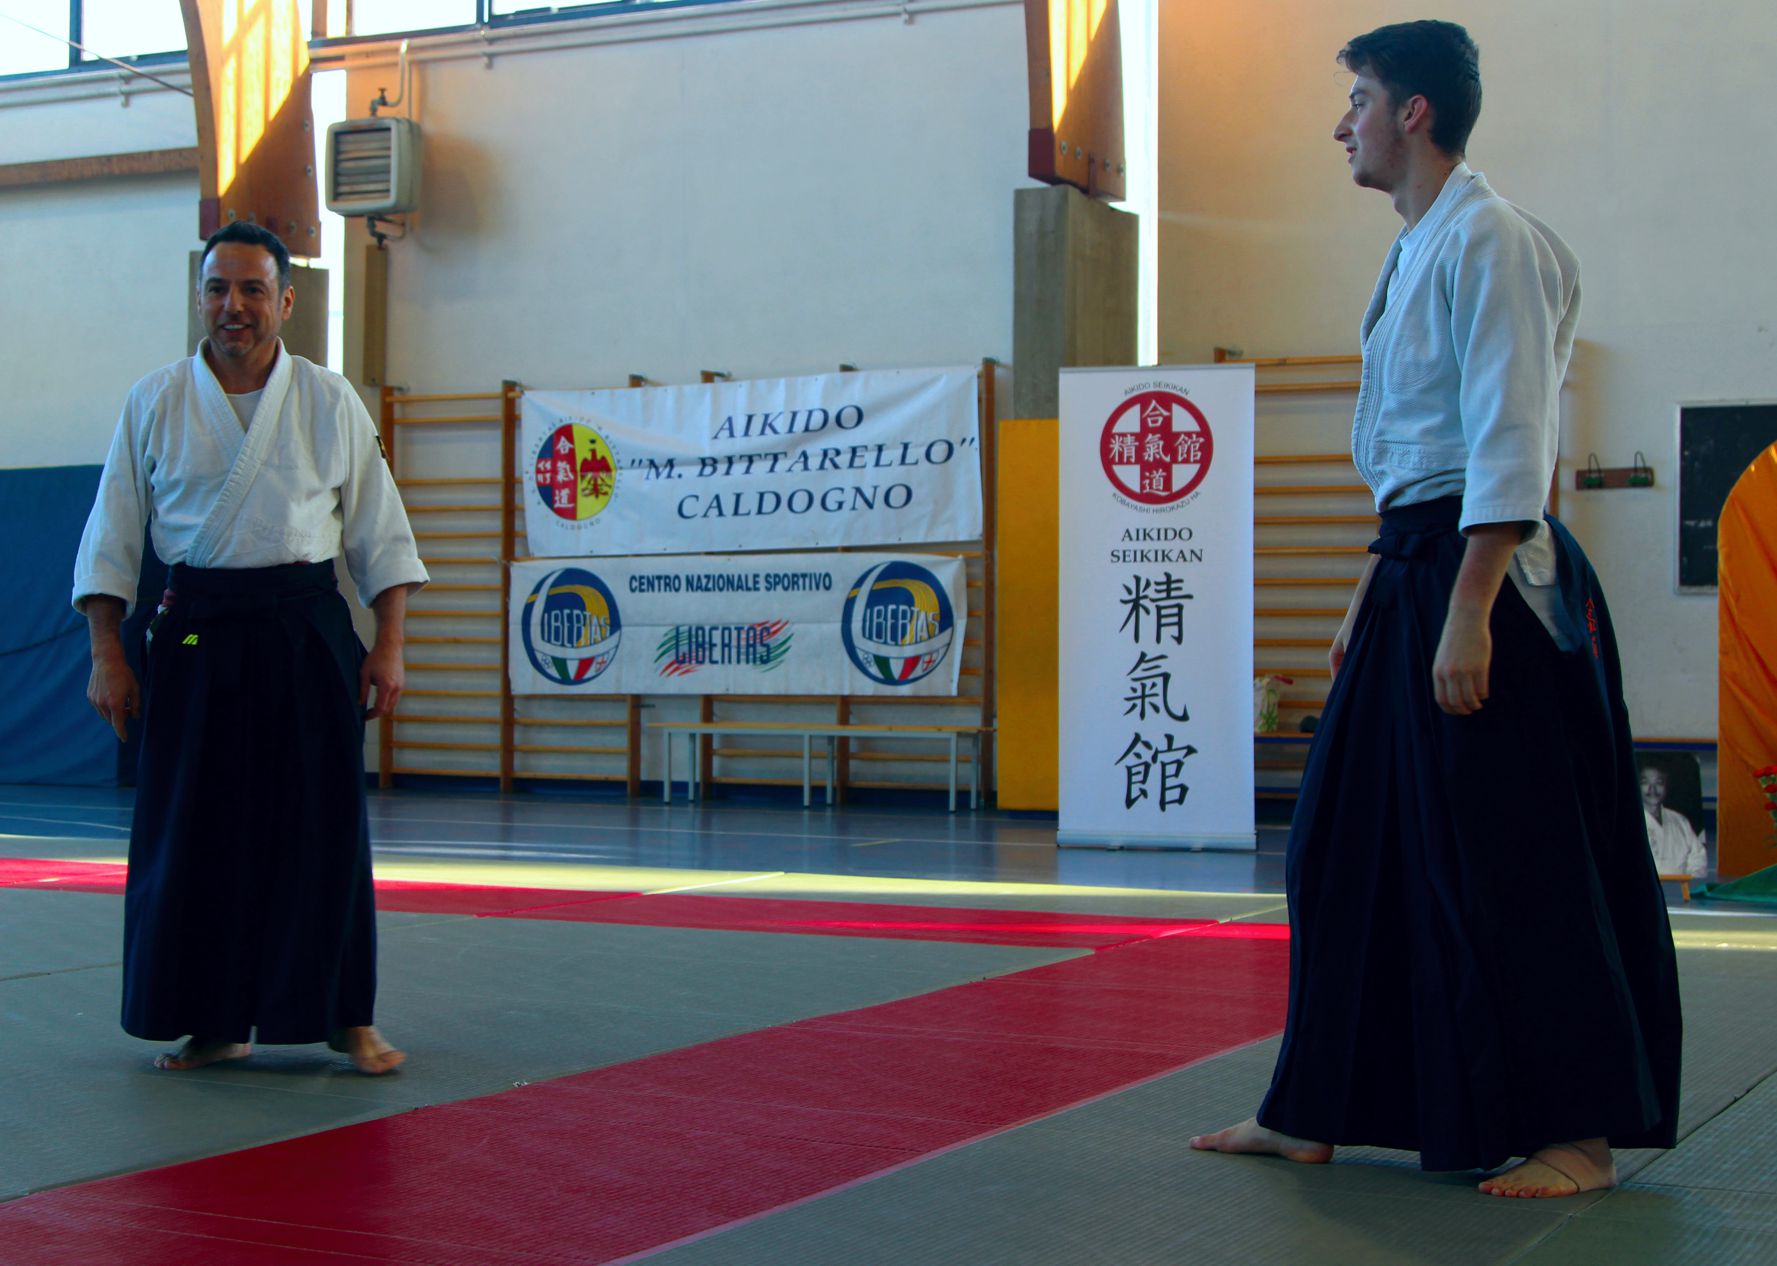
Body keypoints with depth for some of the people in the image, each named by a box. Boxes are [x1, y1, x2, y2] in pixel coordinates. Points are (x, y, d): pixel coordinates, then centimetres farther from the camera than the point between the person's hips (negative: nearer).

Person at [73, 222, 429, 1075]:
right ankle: (214, 1023, 15)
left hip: (307, 630, 0)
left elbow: (379, 533, 6)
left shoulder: (329, 402, 4)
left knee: (324, 825, -1)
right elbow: (112, 540, 6)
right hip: (199, 635, 1)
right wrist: (107, 654, 0)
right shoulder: (154, 404, 4)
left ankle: (346, 1016, 11)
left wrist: (388, 646, -1)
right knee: (194, 831, 1)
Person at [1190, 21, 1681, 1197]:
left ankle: (1579, 1132, 6)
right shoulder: (1416, 252, 17)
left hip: (1487, 576, -10)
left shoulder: (1488, 240, -12)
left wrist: (1467, 612, -23)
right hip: (1416, 577, 10)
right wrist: (1371, 602, 22)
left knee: (1516, 864, -5)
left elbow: (1509, 441, -19)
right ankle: (1309, 1114, 19)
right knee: (1352, 842, 11)